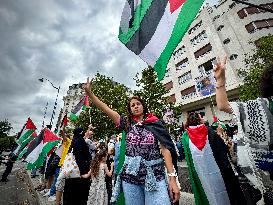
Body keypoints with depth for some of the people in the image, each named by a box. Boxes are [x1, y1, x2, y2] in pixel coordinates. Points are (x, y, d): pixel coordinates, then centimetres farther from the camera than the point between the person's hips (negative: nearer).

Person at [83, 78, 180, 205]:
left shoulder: (155, 123, 0)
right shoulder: (127, 123, 5)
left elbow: (165, 148, -4)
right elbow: (106, 109, 0)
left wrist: (172, 178, -10)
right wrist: (89, 93, -5)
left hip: (154, 176, -1)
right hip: (130, 176, 2)